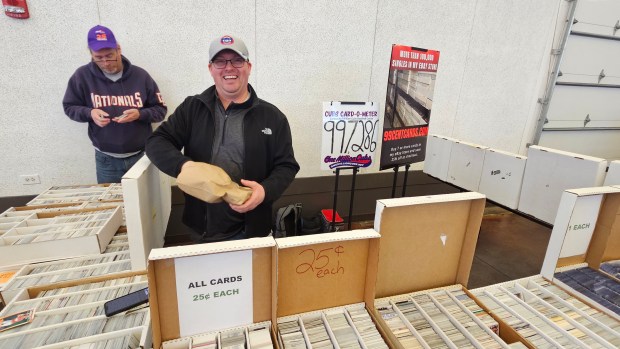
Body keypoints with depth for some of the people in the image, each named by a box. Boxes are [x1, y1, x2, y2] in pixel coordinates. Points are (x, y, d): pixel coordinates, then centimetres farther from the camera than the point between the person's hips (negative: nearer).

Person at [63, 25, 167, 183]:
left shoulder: (140, 75, -3)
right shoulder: (82, 76, -3)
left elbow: (160, 110, 0)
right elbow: (69, 107, 9)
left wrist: (139, 114, -19)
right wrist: (90, 113, -12)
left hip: (141, 155, 0)